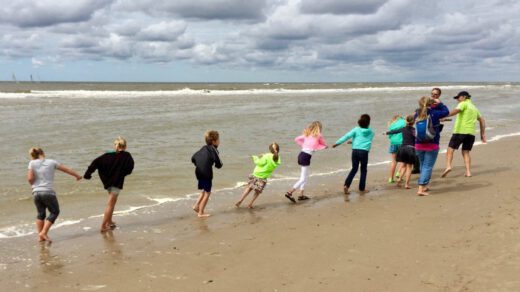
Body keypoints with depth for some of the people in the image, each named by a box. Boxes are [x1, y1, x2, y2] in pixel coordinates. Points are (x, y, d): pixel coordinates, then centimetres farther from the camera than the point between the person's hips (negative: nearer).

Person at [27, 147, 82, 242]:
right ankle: (44, 232, 2)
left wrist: (34, 185, 16)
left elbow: (30, 178, -5)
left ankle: (40, 236, 15)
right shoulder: (51, 162, 2)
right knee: (54, 212, 12)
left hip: (36, 193, 3)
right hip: (48, 192, -3)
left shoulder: (32, 163, 2)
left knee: (41, 214, 17)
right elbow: (66, 169, 10)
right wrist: (77, 175, 23)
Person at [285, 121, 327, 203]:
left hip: (302, 154, 8)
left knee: (305, 177, 20)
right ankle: (289, 193, -12)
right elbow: (324, 145, 12)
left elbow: (297, 139, 15)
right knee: (303, 178, -4)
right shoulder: (318, 135, 0)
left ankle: (301, 195, 23)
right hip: (306, 157, -8)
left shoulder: (307, 134, 15)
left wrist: (303, 145, 15)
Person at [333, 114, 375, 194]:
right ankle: (362, 189, 15)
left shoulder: (356, 130, 4)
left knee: (354, 169, 13)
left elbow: (347, 136, -4)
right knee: (363, 170, 11)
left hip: (355, 150, 1)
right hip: (364, 151, -1)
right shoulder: (371, 132, 9)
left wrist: (337, 143, -1)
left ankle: (346, 185, -1)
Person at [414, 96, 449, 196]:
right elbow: (446, 111, 2)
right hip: (432, 145, -4)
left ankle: (425, 185, 35)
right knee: (427, 167, -1)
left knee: (423, 166, 21)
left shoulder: (417, 115, -3)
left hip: (419, 145, 5)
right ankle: (421, 189, -9)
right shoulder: (434, 114, -13)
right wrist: (439, 103, 15)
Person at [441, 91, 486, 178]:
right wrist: (482, 134, 28)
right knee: (466, 152, 12)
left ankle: (448, 166, -21)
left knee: (450, 149, -3)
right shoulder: (474, 107, 26)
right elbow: (482, 120, 27)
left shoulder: (464, 104, 3)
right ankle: (468, 172, 1)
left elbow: (456, 110, -18)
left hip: (460, 131, -7)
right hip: (471, 132, 7)